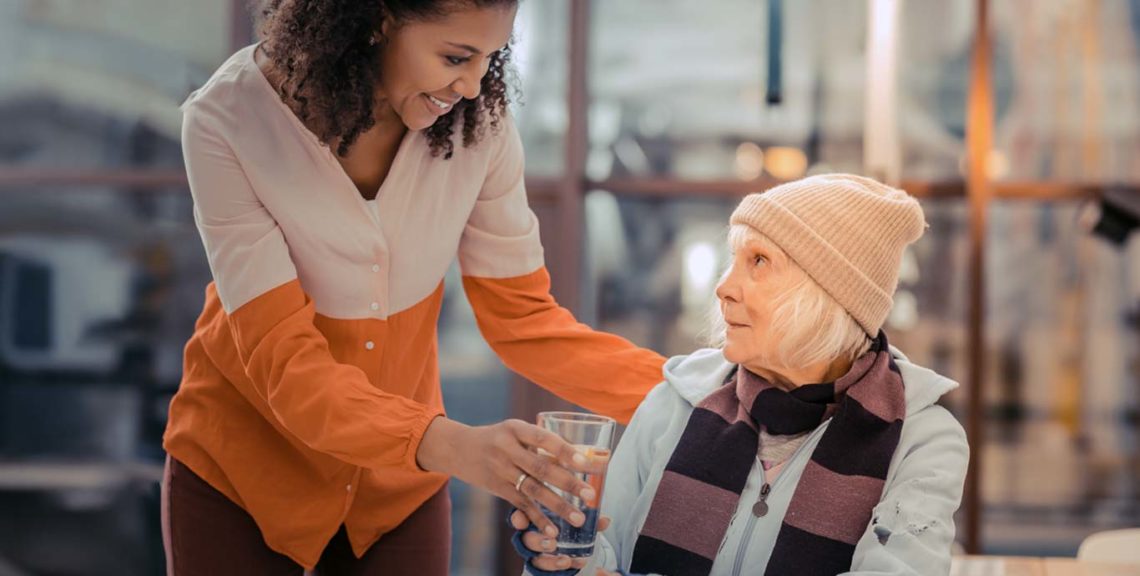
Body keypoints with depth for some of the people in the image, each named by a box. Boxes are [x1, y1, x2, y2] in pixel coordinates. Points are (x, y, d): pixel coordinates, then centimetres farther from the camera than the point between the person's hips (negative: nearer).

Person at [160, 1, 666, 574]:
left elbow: (523, 317, -7)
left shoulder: (476, 119, -15)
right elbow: (283, 359, -28)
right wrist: (447, 445, -42)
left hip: (398, 479, 3)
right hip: (242, 475, -2)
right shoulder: (227, 121, -24)